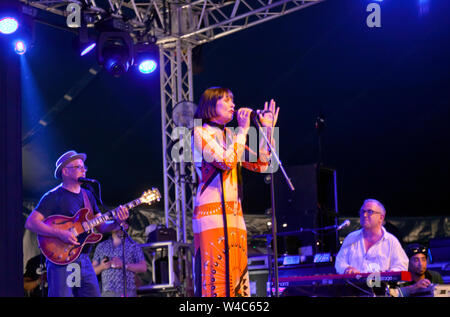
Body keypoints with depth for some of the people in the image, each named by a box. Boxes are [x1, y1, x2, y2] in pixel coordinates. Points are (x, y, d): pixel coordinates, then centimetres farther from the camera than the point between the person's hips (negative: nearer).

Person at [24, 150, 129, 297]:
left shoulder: (88, 196, 17)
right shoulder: (54, 196, -4)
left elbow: (101, 226, 15)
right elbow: (30, 223, -12)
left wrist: (116, 222, -7)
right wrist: (60, 233, -23)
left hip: (84, 261, 7)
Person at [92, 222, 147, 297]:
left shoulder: (133, 245, 9)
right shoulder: (101, 246, 18)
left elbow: (143, 267, 0)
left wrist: (124, 265, -12)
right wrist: (101, 267, -5)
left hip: (127, 292, -3)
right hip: (106, 293, 3)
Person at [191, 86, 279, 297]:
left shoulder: (230, 136, 20)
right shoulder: (200, 133, -2)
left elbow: (260, 165, 15)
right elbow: (227, 161, -16)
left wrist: (267, 130, 11)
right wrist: (243, 129, -8)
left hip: (234, 215, 8)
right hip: (212, 214, -8)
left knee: (237, 276, 3)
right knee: (215, 279, -13)